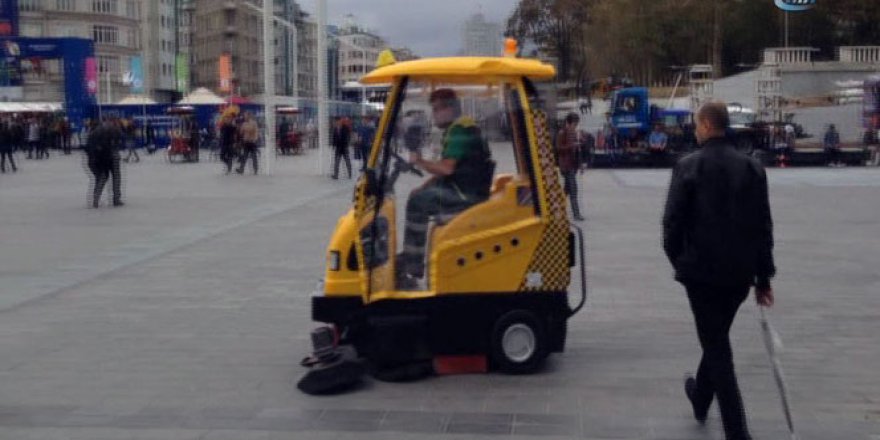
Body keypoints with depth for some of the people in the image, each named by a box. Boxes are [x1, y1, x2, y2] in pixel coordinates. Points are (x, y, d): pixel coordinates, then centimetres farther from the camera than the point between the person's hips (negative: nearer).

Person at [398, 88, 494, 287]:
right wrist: (423, 187, 10)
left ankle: (412, 270, -15)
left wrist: (419, 162, -10)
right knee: (418, 196, 15)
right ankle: (408, 261, 13)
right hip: (462, 190, 11)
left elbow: (446, 168, -22)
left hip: (468, 194, -11)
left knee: (417, 201, -17)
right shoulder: (455, 129, 20)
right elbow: (445, 170, 20)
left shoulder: (460, 129, -13)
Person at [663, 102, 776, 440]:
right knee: (717, 338, 24)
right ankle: (700, 398, 45)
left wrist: (678, 259, 7)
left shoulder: (688, 167, -11)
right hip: (740, 272, 5)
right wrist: (763, 277, 9)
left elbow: (673, 221, -11)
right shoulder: (752, 168, 3)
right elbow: (763, 225, 4)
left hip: (702, 270, -5)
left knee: (717, 347, 0)